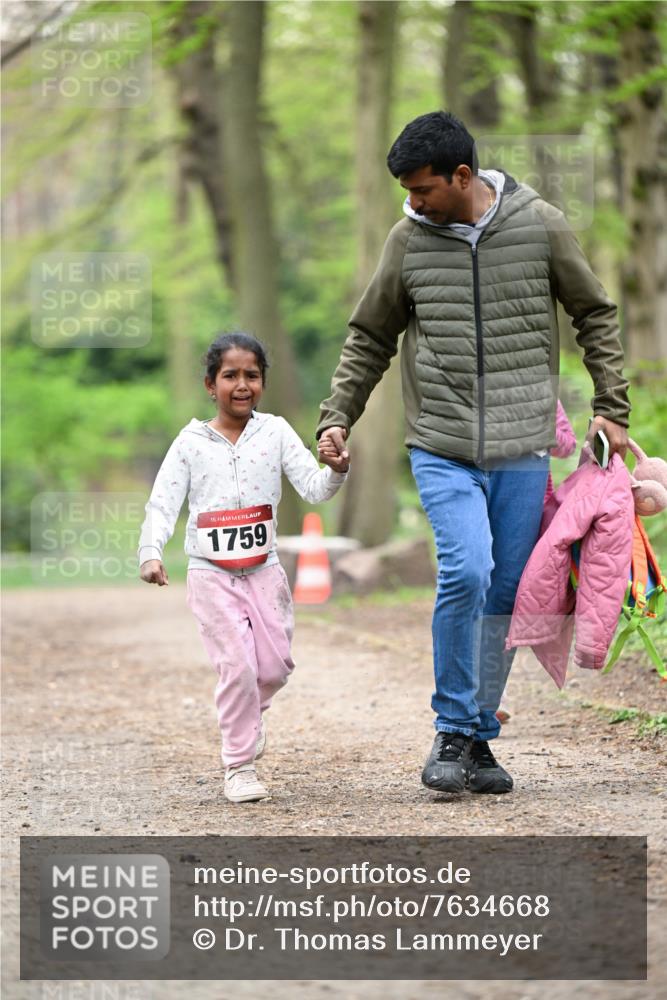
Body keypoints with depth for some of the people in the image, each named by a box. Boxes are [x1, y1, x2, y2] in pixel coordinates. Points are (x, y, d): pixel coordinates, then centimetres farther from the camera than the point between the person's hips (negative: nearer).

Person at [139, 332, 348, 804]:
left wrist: (336, 472, -31)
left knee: (276, 665, 2)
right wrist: (151, 553, -23)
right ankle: (239, 765, 3)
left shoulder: (275, 432, 0)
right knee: (237, 665, -11)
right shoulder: (191, 442, -3)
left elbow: (313, 487, -8)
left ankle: (247, 713, 37)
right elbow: (162, 504, -7)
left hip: (264, 570, 2)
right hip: (212, 575, -2)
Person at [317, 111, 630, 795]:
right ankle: (452, 732, -6)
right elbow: (369, 338, 13)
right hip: (442, 448, -1)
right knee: (466, 572, -19)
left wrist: (610, 408, 6)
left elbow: (595, 315, 11)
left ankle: (478, 736, 18)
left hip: (523, 450, 1)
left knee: (505, 594, 4)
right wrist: (337, 418, 4)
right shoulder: (409, 239, 3)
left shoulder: (540, 226, 0)